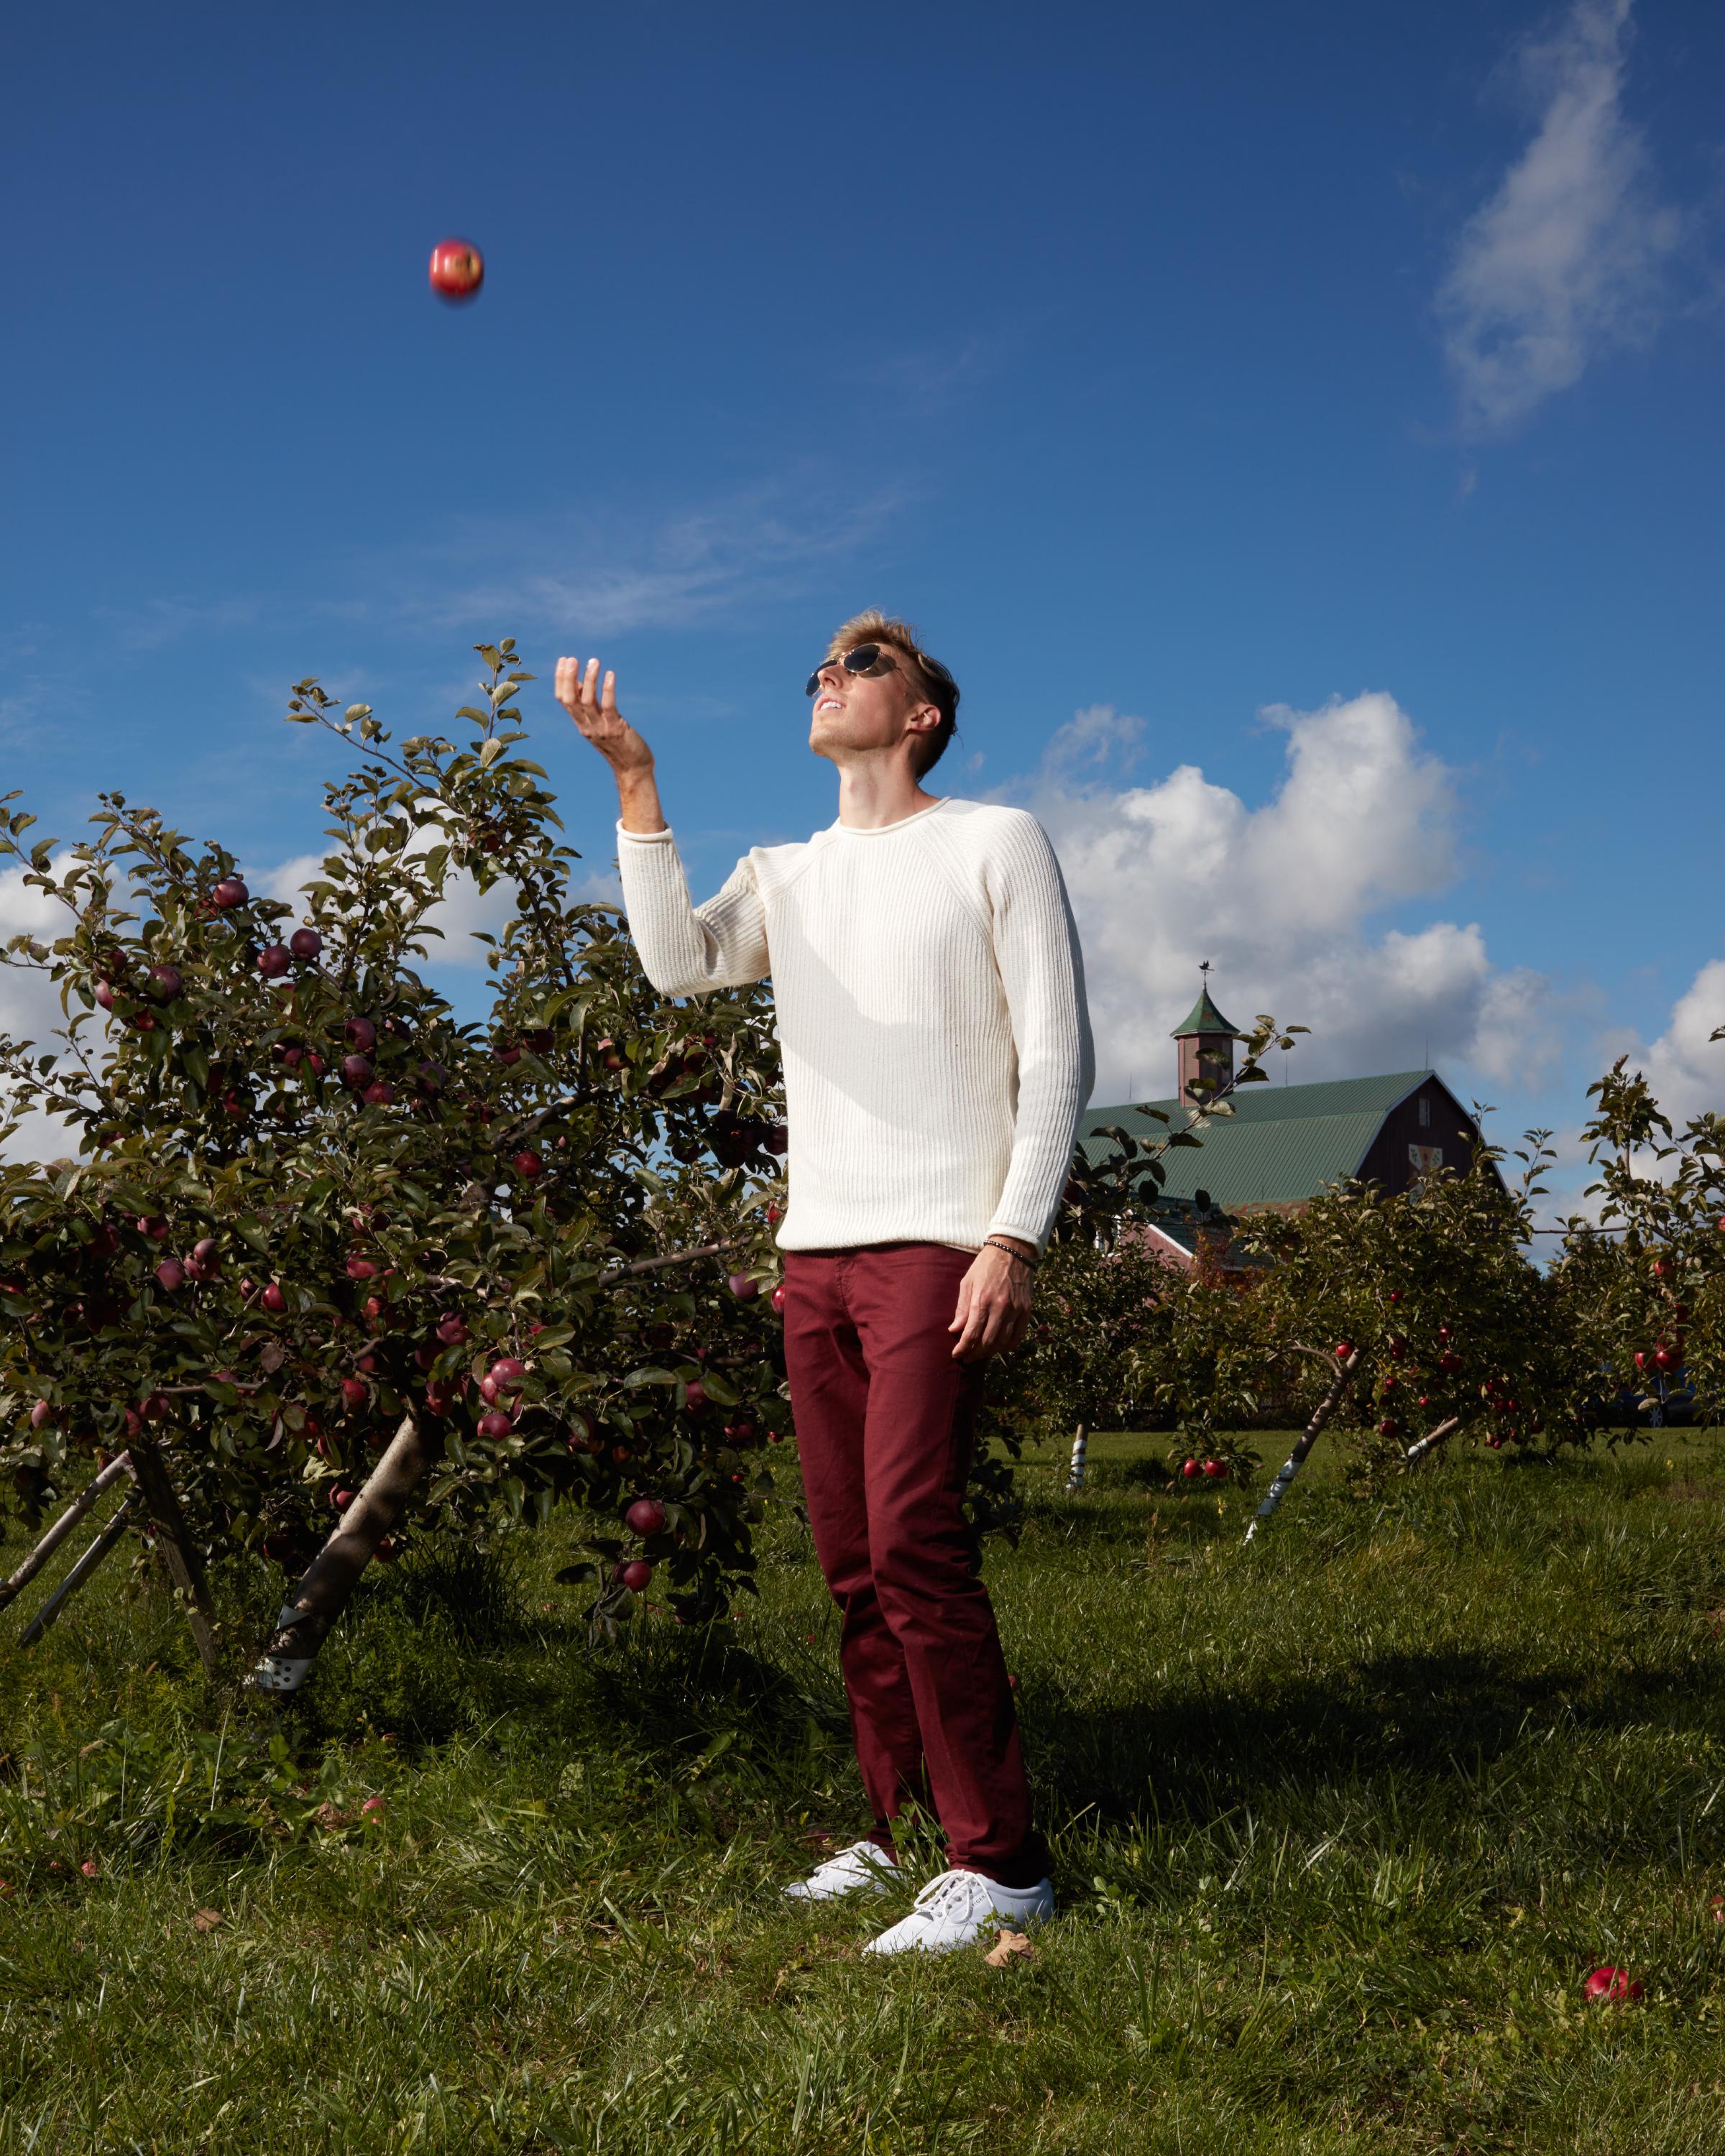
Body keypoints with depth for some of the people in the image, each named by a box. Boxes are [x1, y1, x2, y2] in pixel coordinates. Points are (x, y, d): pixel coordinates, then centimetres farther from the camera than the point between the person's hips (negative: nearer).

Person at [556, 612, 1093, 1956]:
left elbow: (1057, 1054, -2)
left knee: (911, 1542, -16)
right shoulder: (787, 876, 18)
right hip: (816, 1249, 6)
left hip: (939, 1244, -6)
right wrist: (635, 783, -7)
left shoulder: (995, 842, 4)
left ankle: (1000, 1861, -11)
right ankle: (900, 1832, 17)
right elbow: (680, 962, -2)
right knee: (854, 1566, 7)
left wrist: (1015, 1236, -12)